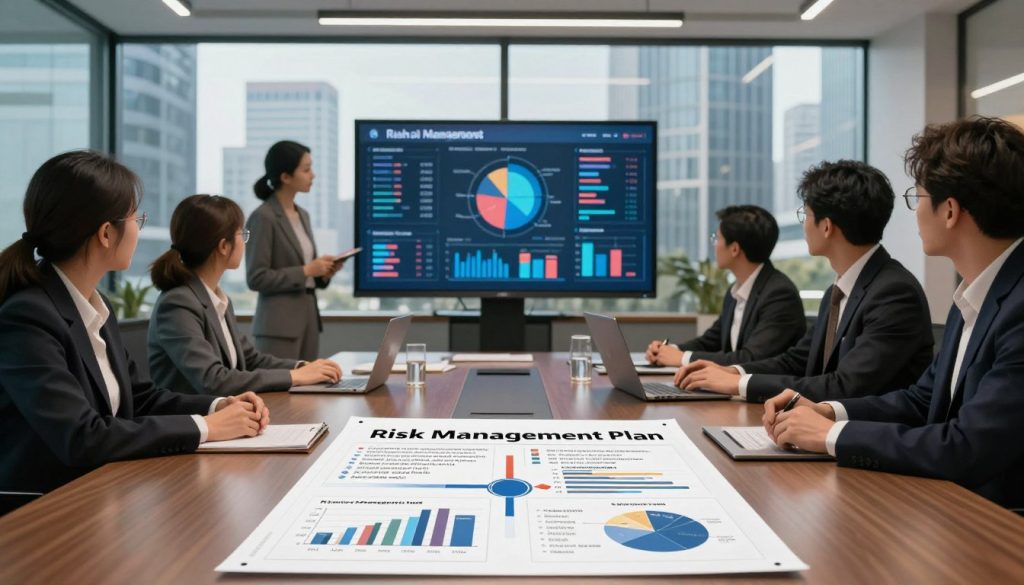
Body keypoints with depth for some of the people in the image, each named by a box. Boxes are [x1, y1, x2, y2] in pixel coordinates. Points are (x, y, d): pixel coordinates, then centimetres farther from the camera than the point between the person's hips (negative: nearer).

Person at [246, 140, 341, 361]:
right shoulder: (262, 217, -11)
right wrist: (305, 271, -16)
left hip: (309, 316, 8)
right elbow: (256, 278, -16)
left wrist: (324, 272, 0)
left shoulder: (303, 215, 13)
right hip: (279, 323, -8)